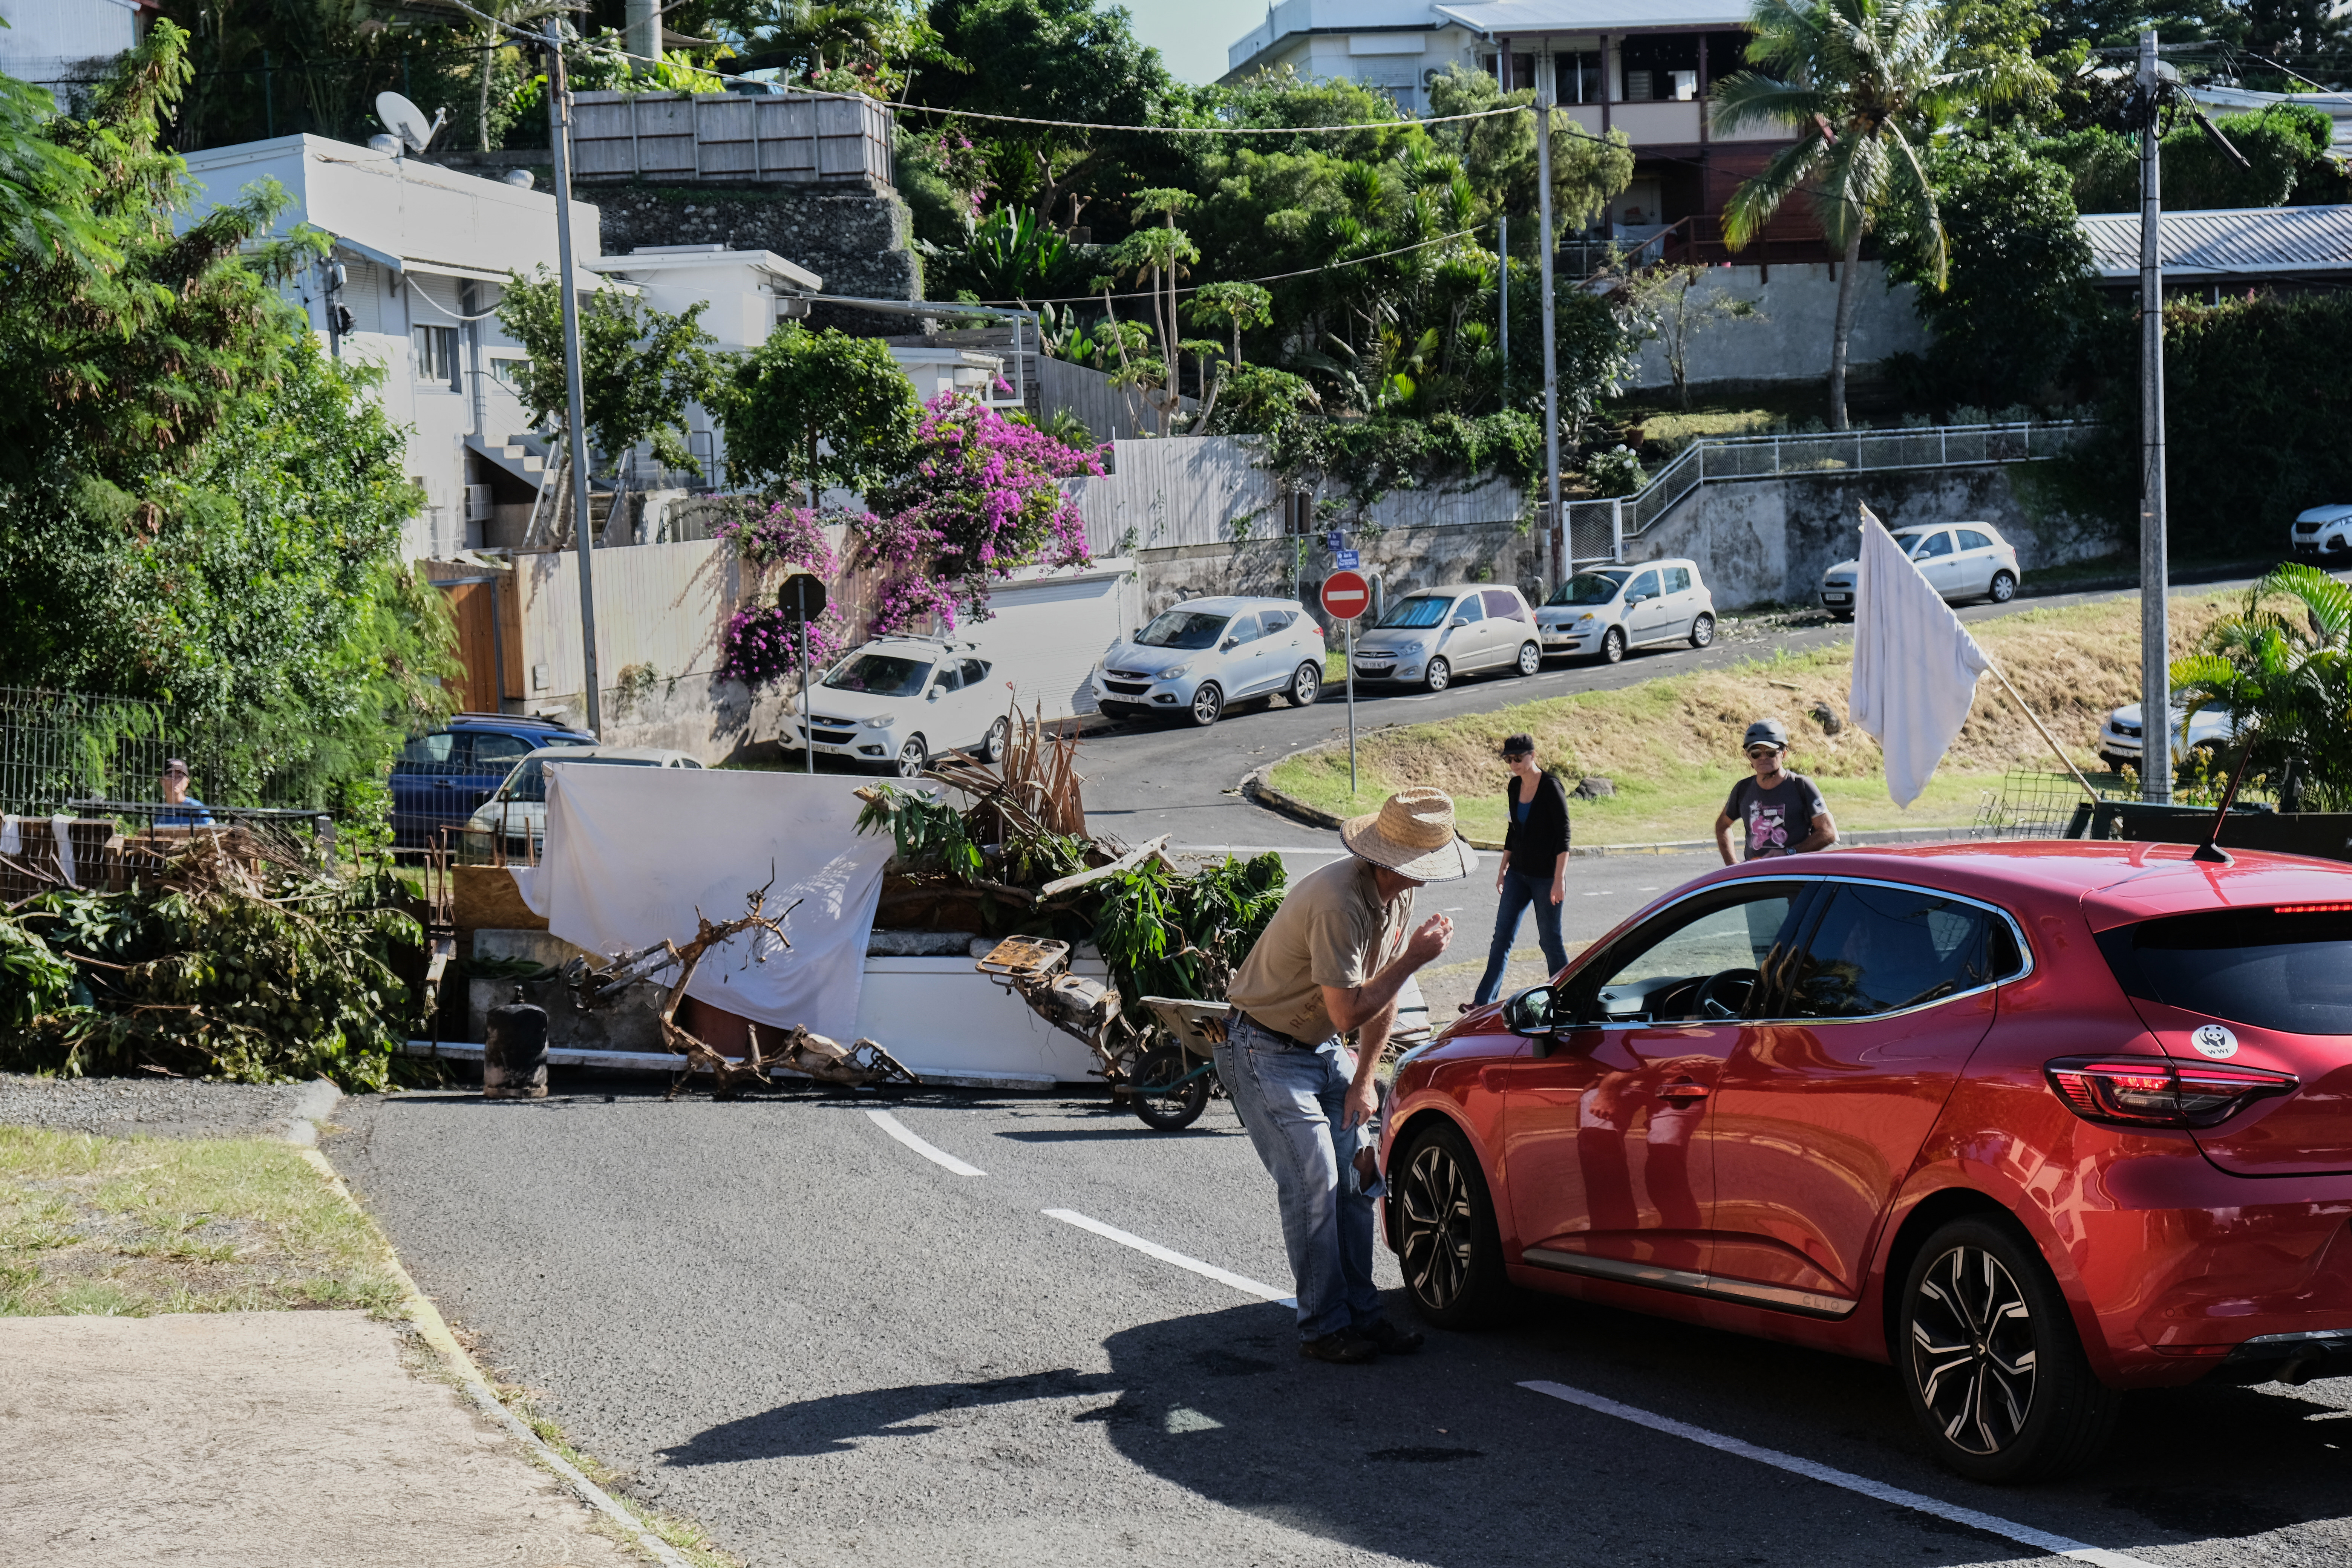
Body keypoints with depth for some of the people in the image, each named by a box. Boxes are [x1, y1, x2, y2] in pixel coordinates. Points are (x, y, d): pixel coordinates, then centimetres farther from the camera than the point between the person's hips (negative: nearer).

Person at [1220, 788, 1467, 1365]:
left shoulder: (1396, 894, -3)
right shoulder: (1338, 904, -33)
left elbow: (1383, 995, 7)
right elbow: (1349, 1012, -28)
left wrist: (1363, 1079, 5)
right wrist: (1414, 957, -23)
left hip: (1324, 1049, 9)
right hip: (1268, 1052, -8)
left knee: (1356, 1174, 3)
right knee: (1314, 1183, -13)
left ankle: (1361, 1313, 9)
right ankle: (1323, 1328, -6)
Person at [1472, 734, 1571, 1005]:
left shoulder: (1550, 788, -15)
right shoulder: (1514, 787, 6)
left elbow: (1564, 835, -16)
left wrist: (1559, 879, -20)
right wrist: (1503, 868, 18)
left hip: (1546, 877, -7)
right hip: (1518, 873, 7)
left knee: (1550, 941, 1)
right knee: (1502, 936, 4)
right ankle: (1484, 1002, 4)